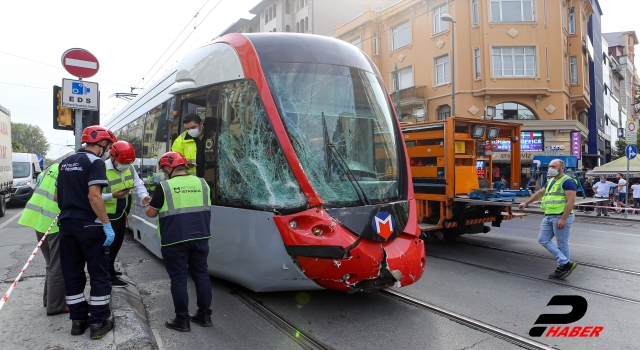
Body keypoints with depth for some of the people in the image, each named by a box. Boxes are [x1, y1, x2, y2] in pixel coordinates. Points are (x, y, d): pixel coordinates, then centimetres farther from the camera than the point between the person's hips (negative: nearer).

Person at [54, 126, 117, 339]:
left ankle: (78, 320, 20)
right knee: (99, 274, 2)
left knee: (72, 273, 12)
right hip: (89, 225, -7)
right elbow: (94, 196, -21)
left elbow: (57, 197, 18)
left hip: (67, 223, 8)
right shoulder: (95, 162, -11)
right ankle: (99, 322, 6)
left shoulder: (66, 162, 14)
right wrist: (107, 224, -20)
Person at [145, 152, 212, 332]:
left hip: (174, 240, -4)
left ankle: (182, 320, 12)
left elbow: (151, 213, -1)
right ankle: (205, 315, 21)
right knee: (201, 275, 13)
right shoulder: (202, 183, 6)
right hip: (200, 237, 5)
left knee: (178, 279, 5)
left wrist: (148, 206, 20)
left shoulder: (164, 186, -8)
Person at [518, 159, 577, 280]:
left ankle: (562, 267, 7)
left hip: (561, 217, -9)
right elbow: (540, 193, 31)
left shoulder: (567, 181, -11)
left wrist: (563, 219, -24)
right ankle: (566, 263, 6)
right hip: (548, 216, 10)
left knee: (562, 244, -2)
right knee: (543, 240, 5)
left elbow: (571, 201, -18)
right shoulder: (551, 181, 17)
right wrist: (526, 203, 35)